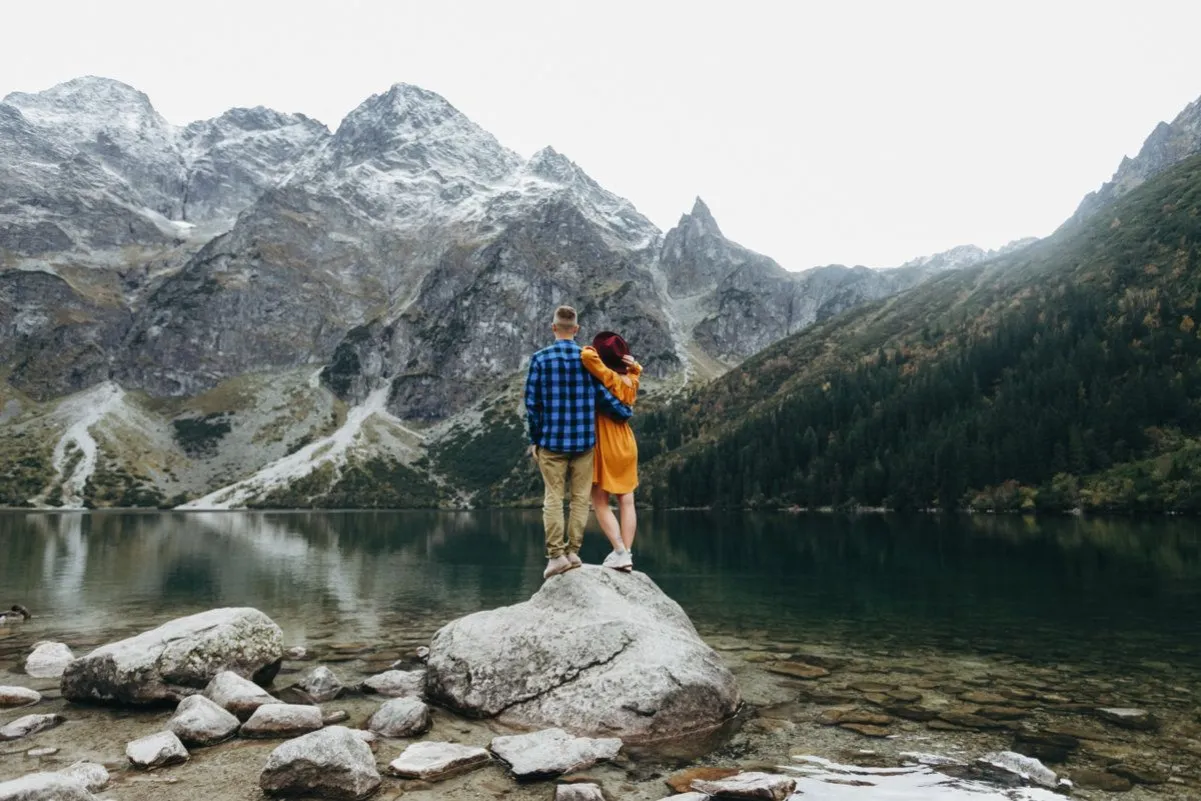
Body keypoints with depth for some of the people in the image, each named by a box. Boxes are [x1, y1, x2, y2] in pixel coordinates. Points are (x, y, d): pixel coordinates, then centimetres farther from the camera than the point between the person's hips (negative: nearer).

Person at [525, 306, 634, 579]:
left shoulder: (540, 359, -2)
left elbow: (532, 403, -1)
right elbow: (603, 396, -3)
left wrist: (534, 439, 7)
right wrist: (627, 412, 15)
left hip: (551, 441, -1)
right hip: (584, 440, 1)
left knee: (553, 498, 4)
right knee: (580, 498, 8)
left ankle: (556, 554, 1)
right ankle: (573, 551, 10)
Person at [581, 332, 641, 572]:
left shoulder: (608, 378, -17)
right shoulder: (631, 381, 4)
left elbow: (587, 356, -32)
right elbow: (636, 369, 27)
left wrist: (593, 351, -8)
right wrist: (632, 363, 4)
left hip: (605, 446, -7)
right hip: (627, 445, 7)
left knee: (600, 504, 3)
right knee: (626, 502, 6)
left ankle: (620, 552, -5)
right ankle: (626, 553, 8)